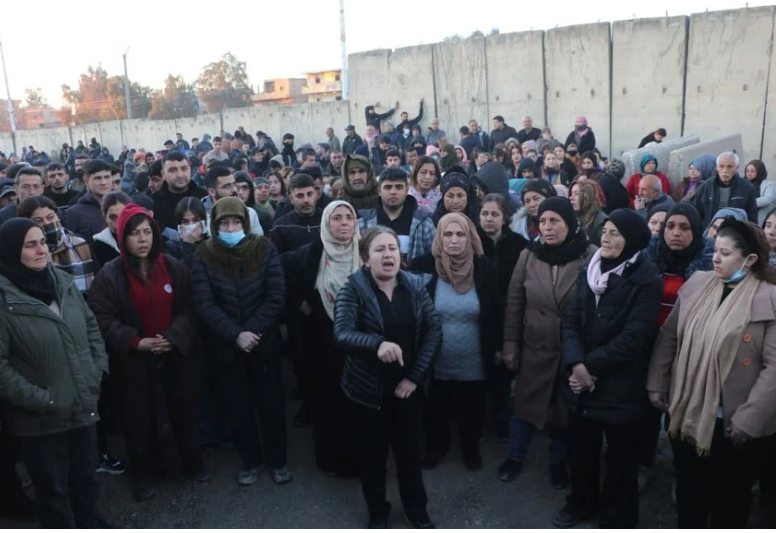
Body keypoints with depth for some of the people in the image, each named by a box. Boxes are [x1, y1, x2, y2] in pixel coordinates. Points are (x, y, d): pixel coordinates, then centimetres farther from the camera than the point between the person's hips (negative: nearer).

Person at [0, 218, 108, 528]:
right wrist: (42, 401, -17)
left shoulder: (63, 282, 2)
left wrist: (98, 371, 2)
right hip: (39, 418, -5)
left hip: (83, 407, 5)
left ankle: (91, 527, 41)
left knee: (86, 479, 21)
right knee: (53, 489, 13)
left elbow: (92, 328, 12)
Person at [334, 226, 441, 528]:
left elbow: (434, 332, -5)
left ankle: (416, 508, 39)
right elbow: (342, 334, -26)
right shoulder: (352, 289, -13)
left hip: (407, 386, 2)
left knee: (408, 448, 17)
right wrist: (378, 344, -45)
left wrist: (415, 376, -12)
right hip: (367, 388, -2)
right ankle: (377, 511, 37)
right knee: (372, 452, 13)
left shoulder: (415, 286, -4)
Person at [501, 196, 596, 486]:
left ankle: (558, 461, 39)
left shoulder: (590, 256, -14)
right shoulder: (528, 255, -5)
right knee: (524, 404, 15)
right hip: (535, 346, 2)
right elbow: (514, 303, 1)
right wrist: (510, 344, 1)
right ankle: (515, 455, 38)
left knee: (567, 408, 16)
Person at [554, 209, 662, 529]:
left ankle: (618, 518, 33)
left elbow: (633, 338, -19)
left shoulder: (647, 281, -14)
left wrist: (591, 365, -15)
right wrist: (576, 363, -17)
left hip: (620, 386, -5)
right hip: (582, 380, 5)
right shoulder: (589, 271, 3)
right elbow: (570, 319, -2)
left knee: (620, 456, 13)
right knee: (581, 447, 20)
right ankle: (582, 502, 44)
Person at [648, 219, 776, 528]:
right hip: (686, 412, 4)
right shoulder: (696, 285, 1)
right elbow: (669, 336, 7)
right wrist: (657, 384, 4)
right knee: (688, 486, 21)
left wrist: (749, 418, -17)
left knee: (730, 495, 16)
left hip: (732, 421, -4)